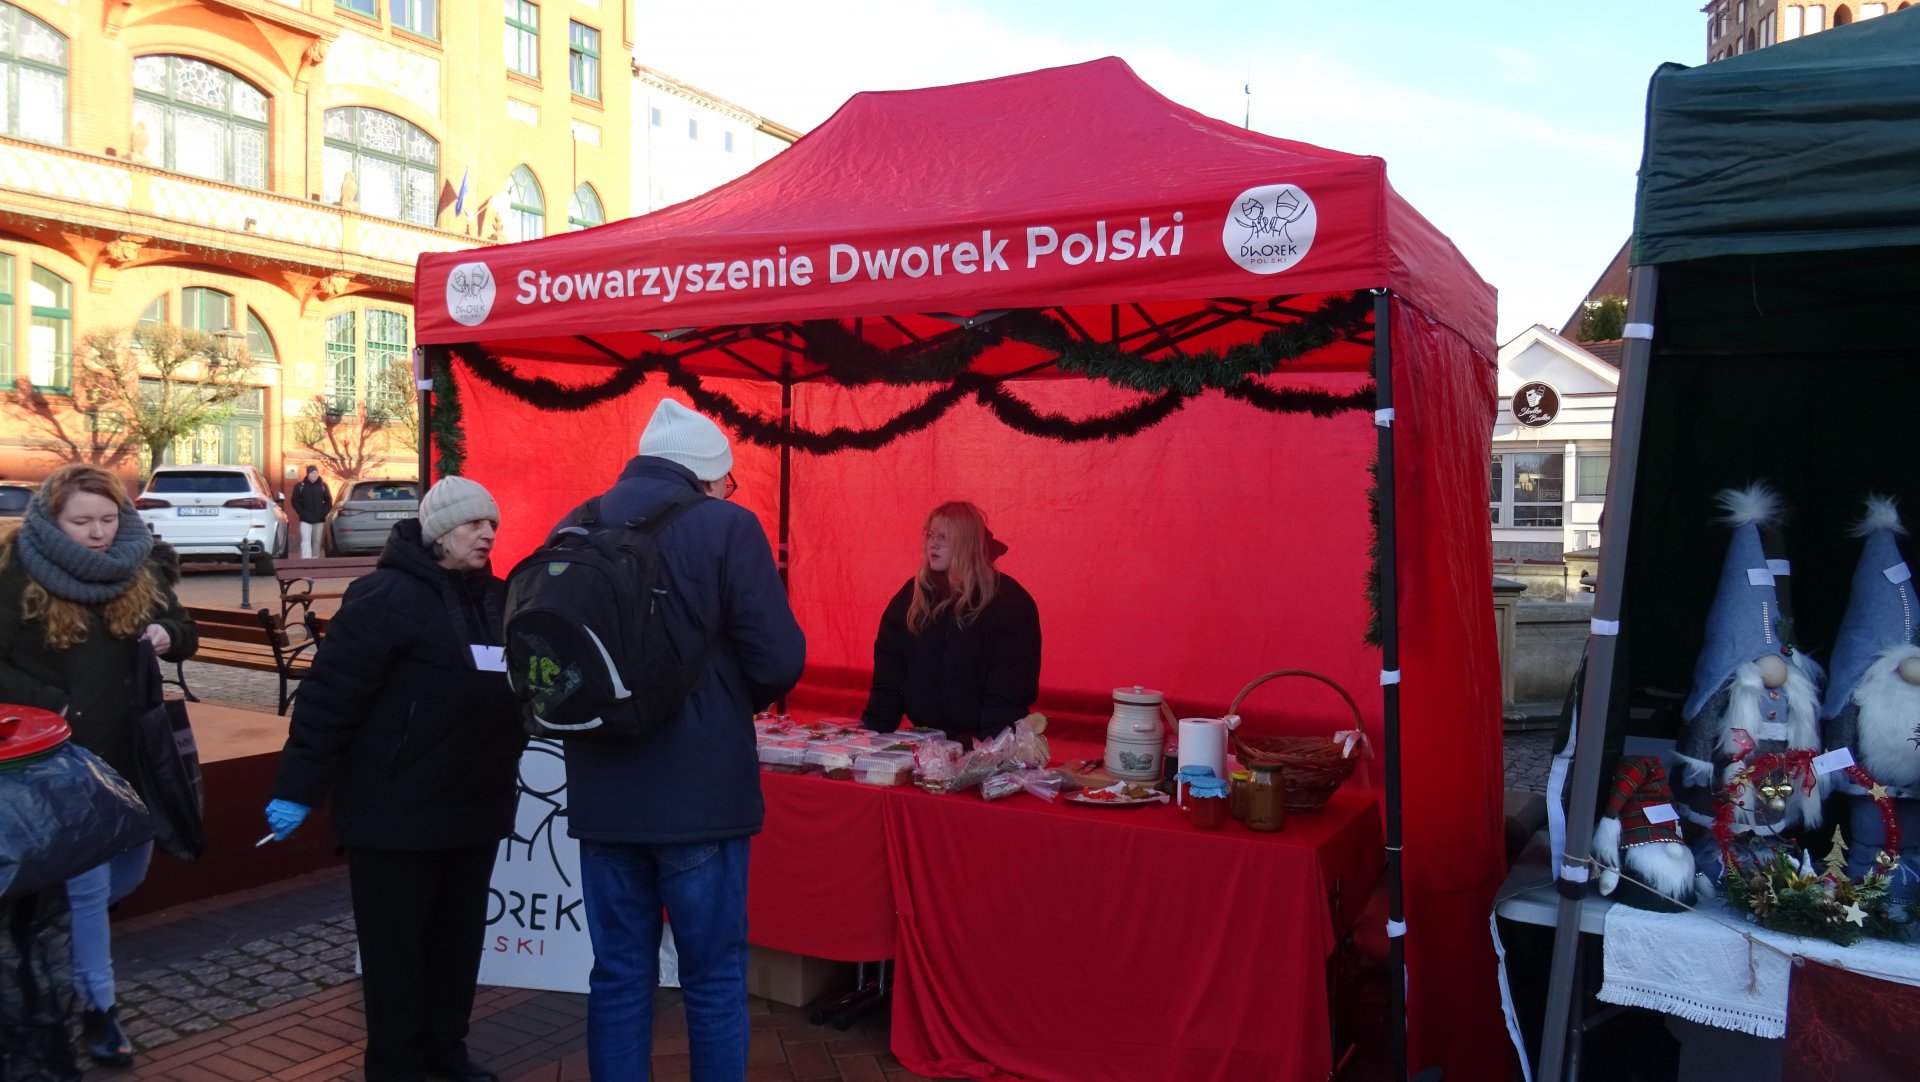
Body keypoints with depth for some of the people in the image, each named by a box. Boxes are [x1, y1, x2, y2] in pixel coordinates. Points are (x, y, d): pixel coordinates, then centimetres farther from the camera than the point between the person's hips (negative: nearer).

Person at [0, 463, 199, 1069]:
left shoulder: (140, 568, 2)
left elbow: (183, 634, 10)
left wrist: (169, 635, -12)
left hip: (131, 750, 5)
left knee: (129, 870, 17)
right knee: (87, 884, 2)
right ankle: (98, 1008, 18)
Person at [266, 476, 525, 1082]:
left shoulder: (494, 598, 8)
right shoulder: (389, 596, -15)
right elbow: (329, 693, -18)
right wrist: (297, 787, -19)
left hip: (476, 806, 7)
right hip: (396, 810, -7)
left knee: (459, 937, 17)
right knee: (397, 945, 6)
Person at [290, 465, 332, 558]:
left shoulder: (323, 486, 5)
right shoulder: (300, 486, -2)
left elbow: (329, 501, 10)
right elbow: (294, 501, 1)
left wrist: (323, 513, -3)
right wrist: (303, 513, -9)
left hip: (319, 519, 3)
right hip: (305, 519, -2)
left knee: (317, 541, 8)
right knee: (306, 539, -14)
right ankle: (306, 560, -24)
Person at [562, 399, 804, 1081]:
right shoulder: (726, 528, -10)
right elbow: (779, 661, -14)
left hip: (603, 794, 5)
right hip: (701, 791, -4)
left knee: (618, 976, 15)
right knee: (714, 978, 9)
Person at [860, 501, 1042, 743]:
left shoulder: (1010, 602, -6)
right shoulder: (911, 595, 7)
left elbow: (1011, 690, -11)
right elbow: (887, 674, 6)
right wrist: (871, 733, -5)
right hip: (924, 739, 4)